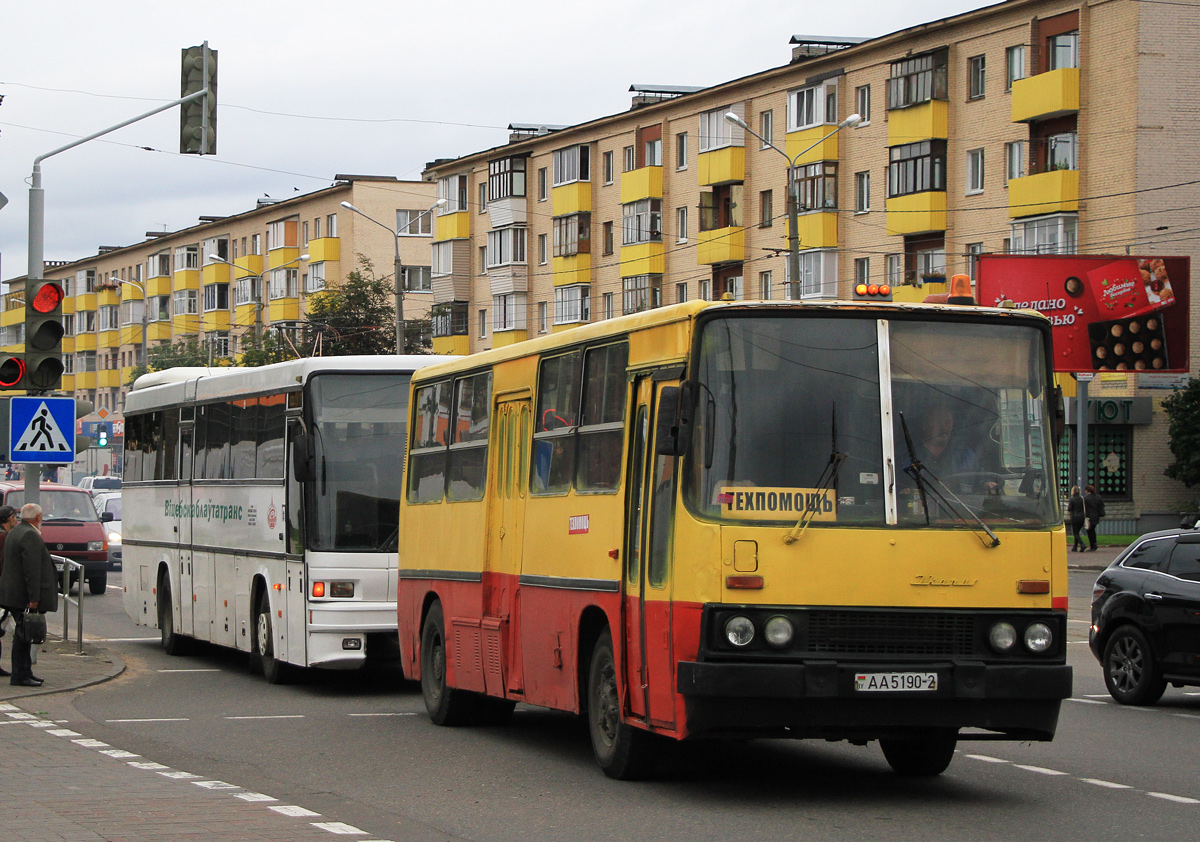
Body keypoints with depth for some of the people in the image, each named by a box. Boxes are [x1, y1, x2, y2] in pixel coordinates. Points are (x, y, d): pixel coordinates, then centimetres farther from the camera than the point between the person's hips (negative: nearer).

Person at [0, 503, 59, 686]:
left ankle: (25, 673, 20)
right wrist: (33, 598, -23)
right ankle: (20, 676, -6)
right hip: (24, 596, -10)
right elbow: (32, 569, -21)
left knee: (23, 635, 15)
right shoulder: (30, 535, -16)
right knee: (23, 636, -7)